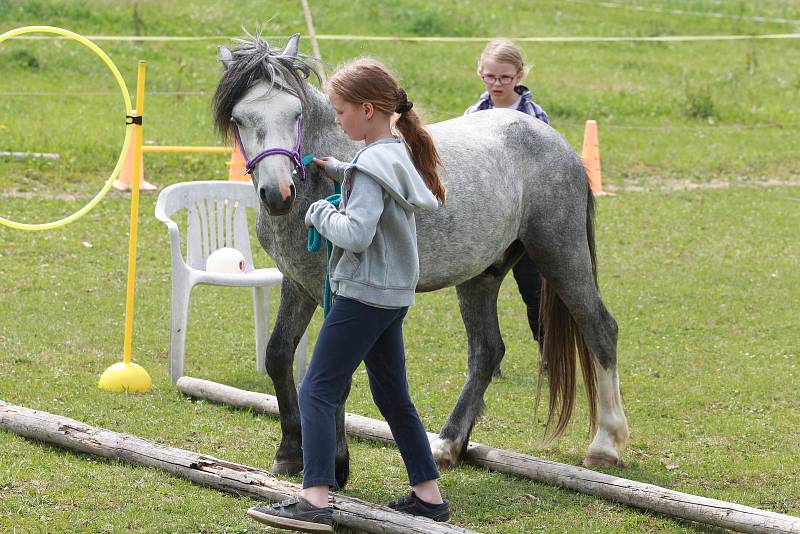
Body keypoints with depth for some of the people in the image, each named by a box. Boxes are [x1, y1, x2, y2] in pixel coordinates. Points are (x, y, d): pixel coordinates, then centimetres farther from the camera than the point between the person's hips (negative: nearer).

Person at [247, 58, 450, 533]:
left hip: (364, 295, -10)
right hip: (394, 294, 10)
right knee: (394, 396, 16)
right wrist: (332, 169, 18)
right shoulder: (399, 154, 11)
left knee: (317, 391, -10)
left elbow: (355, 234, -27)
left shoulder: (373, 165, -18)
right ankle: (428, 494, 19)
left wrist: (320, 212, -10)